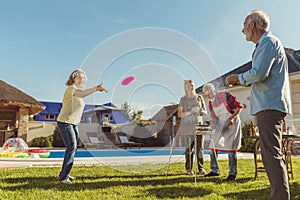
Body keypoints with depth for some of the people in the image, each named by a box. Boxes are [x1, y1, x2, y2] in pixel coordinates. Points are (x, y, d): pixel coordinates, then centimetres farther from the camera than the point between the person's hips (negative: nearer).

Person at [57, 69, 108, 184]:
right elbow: (82, 94, -38)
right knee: (71, 147, -17)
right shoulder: (71, 88, -15)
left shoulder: (77, 90, 15)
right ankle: (64, 177, -13)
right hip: (64, 122, -10)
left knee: (73, 148, 12)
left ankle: (64, 174, 23)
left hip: (73, 124, 10)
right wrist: (96, 88, -53)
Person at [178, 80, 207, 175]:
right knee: (189, 148, -1)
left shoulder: (199, 97, 12)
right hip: (187, 126, -2)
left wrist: (202, 111, -8)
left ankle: (201, 168, 11)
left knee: (200, 147, 1)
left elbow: (205, 112, 15)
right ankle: (188, 169, 8)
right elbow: (180, 114, 1)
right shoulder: (183, 99, 6)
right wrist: (190, 112, -13)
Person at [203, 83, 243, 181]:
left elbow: (239, 107, -11)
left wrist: (231, 118, -22)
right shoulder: (210, 104, 3)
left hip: (232, 124, -6)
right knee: (213, 146, 1)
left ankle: (232, 173, 4)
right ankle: (215, 170, 13)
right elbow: (214, 119, 4)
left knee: (230, 148, -6)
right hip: (220, 125, 6)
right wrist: (214, 131, -11)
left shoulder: (226, 96, -14)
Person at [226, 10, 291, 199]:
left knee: (272, 153, -13)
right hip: (270, 106, 11)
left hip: (269, 106, -11)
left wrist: (238, 78, -5)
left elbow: (259, 73, -21)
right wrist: (242, 82, 18)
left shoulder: (269, 42, -8)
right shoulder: (265, 44, 24)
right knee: (273, 153, 14)